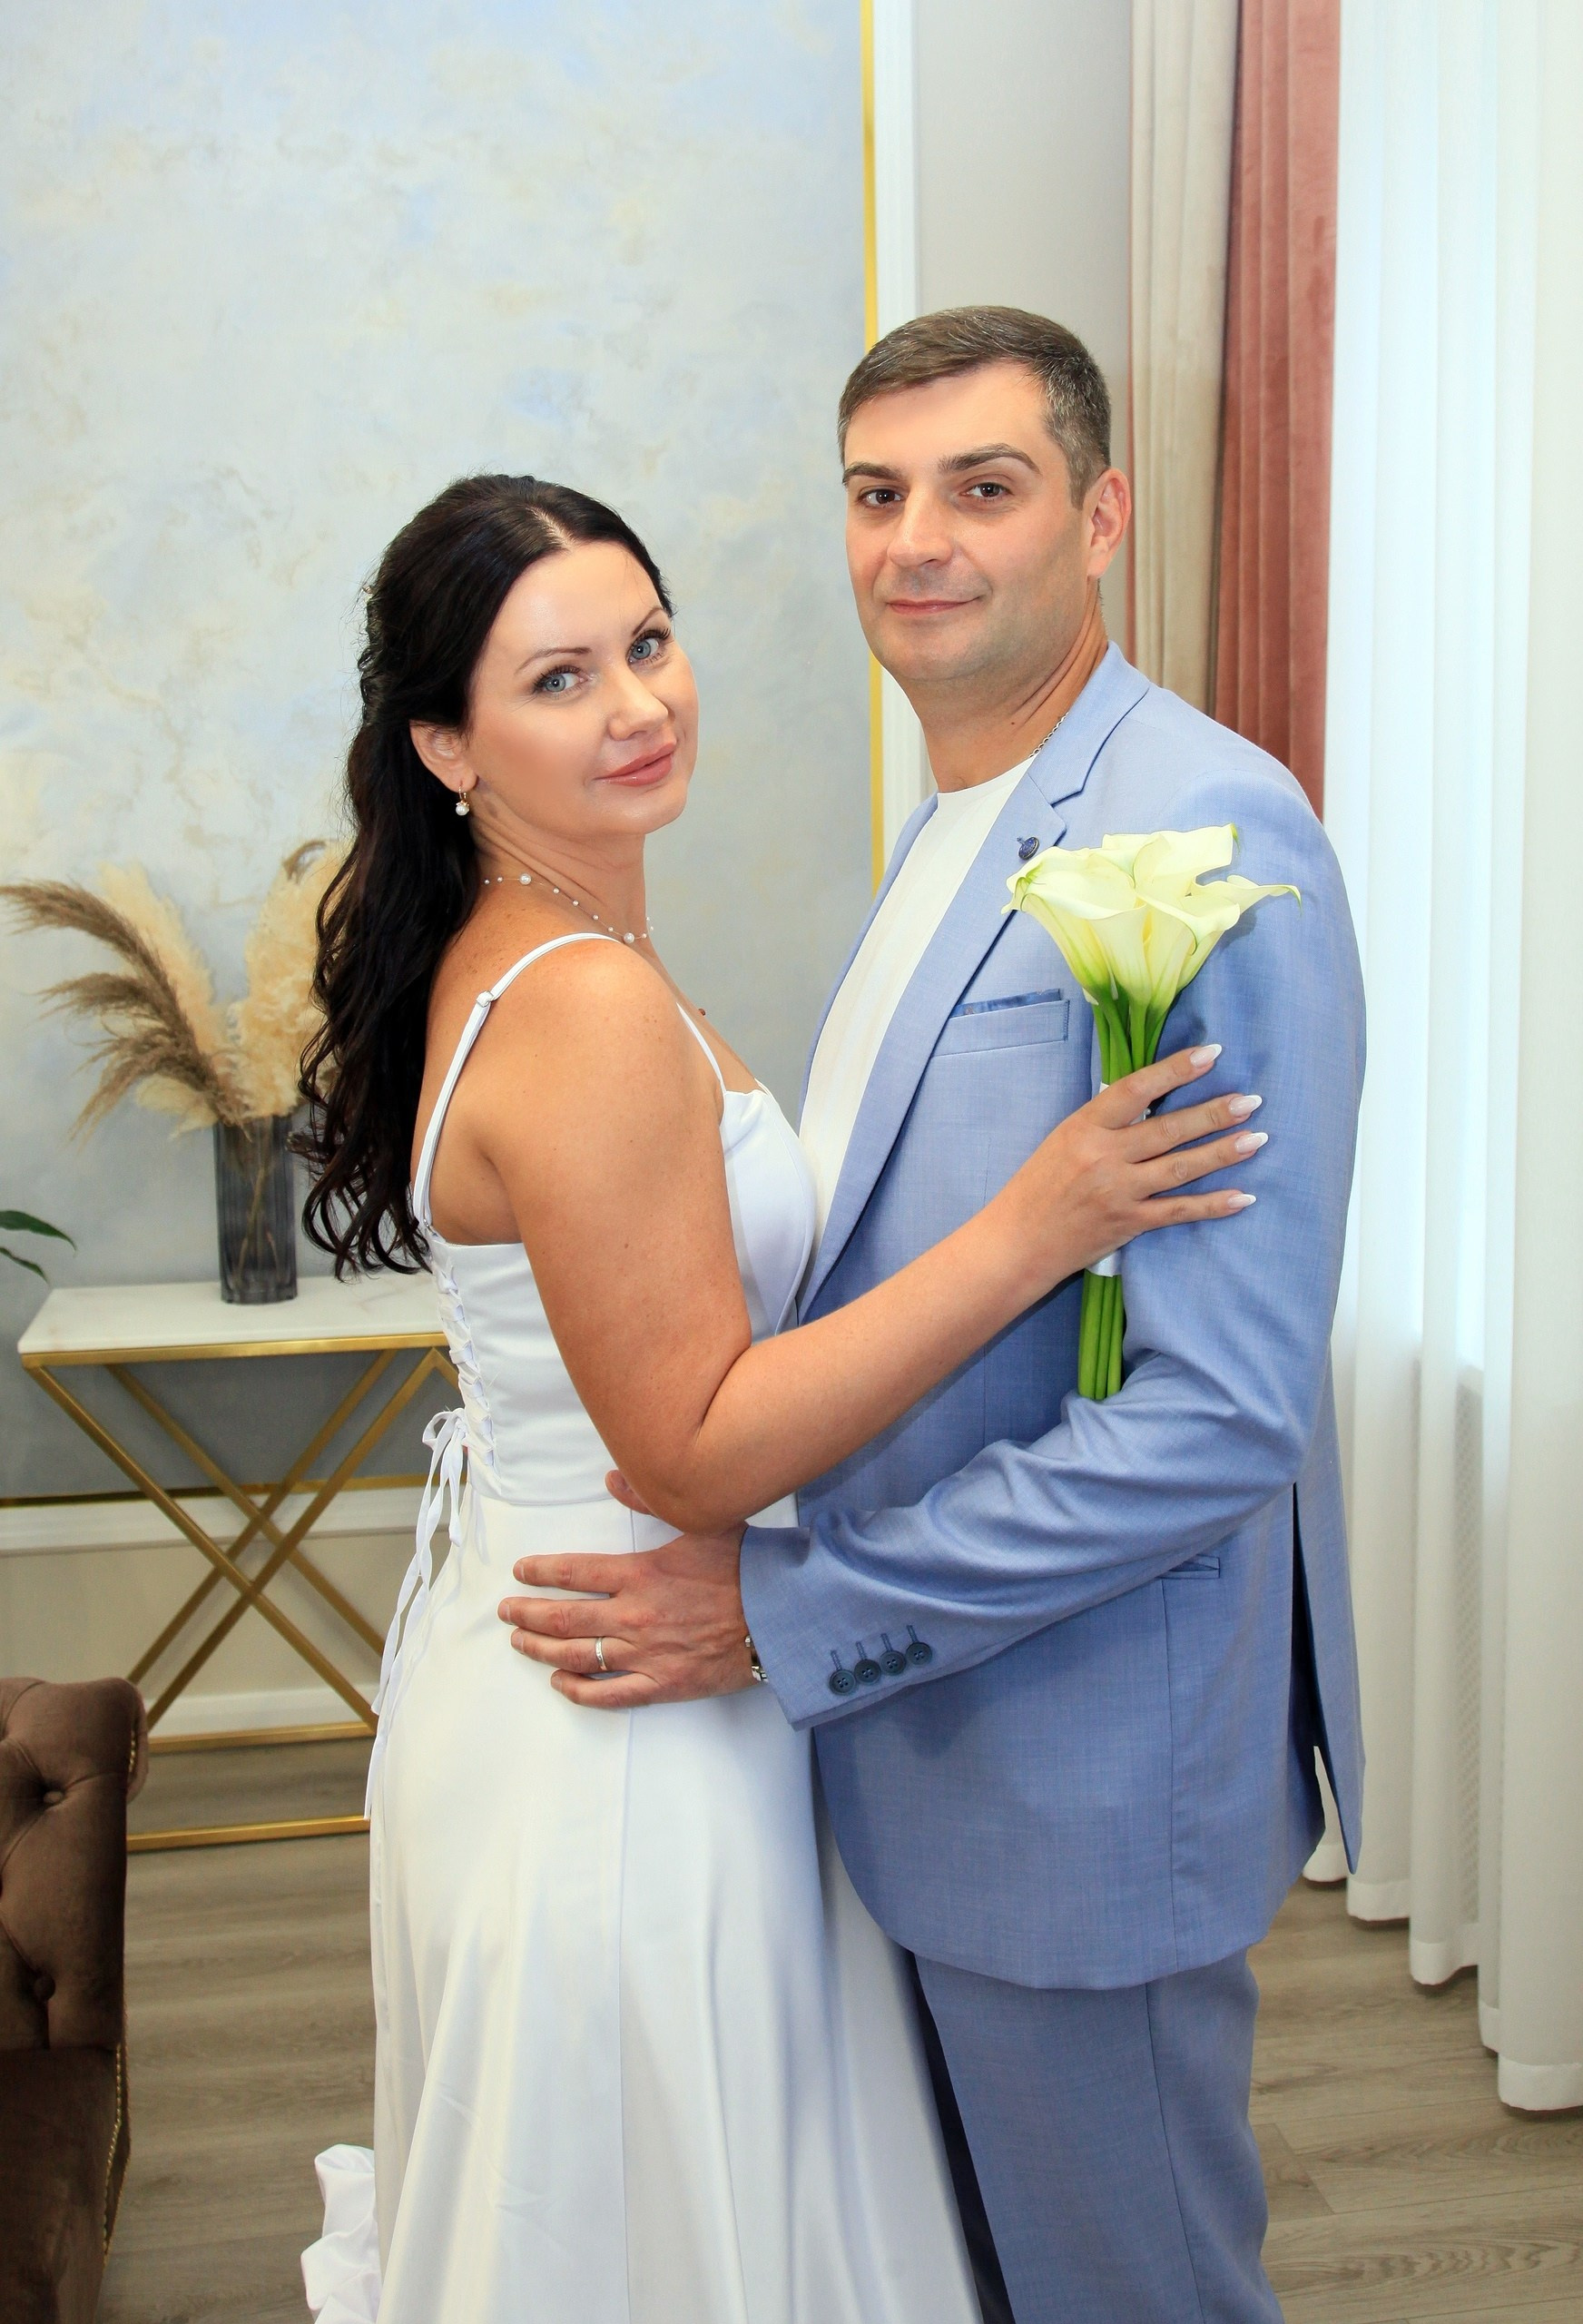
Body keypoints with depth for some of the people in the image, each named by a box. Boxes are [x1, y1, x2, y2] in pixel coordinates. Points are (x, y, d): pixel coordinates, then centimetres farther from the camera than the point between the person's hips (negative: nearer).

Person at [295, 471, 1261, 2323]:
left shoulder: (509, 956, 5)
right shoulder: (592, 1008, -26)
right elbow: (694, 1449, -26)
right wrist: (1030, 1231, -26)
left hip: (523, 1669, 9)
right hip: (617, 1740, -9)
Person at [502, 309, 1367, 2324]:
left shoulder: (1206, 831, -22)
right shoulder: (950, 829, 9)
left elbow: (1226, 1408, -27)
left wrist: (789, 1614, -22)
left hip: (1085, 1761, -9)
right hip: (921, 1722, 9)